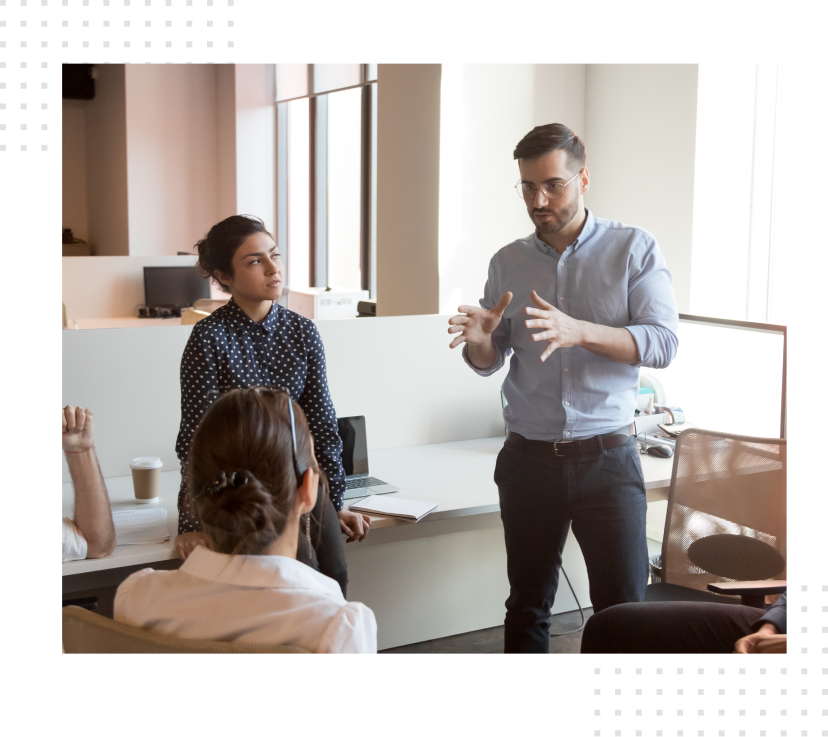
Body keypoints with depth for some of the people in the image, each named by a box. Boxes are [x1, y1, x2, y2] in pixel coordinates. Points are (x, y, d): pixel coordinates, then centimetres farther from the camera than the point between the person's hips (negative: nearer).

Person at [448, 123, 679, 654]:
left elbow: (664, 343, -13)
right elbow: (489, 364, 10)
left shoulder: (635, 249, -2)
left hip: (607, 457, -2)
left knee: (623, 607, 1)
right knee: (528, 603, 12)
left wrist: (579, 331, -28)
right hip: (529, 460, 3)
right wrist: (479, 340, -15)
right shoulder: (508, 263, 7)